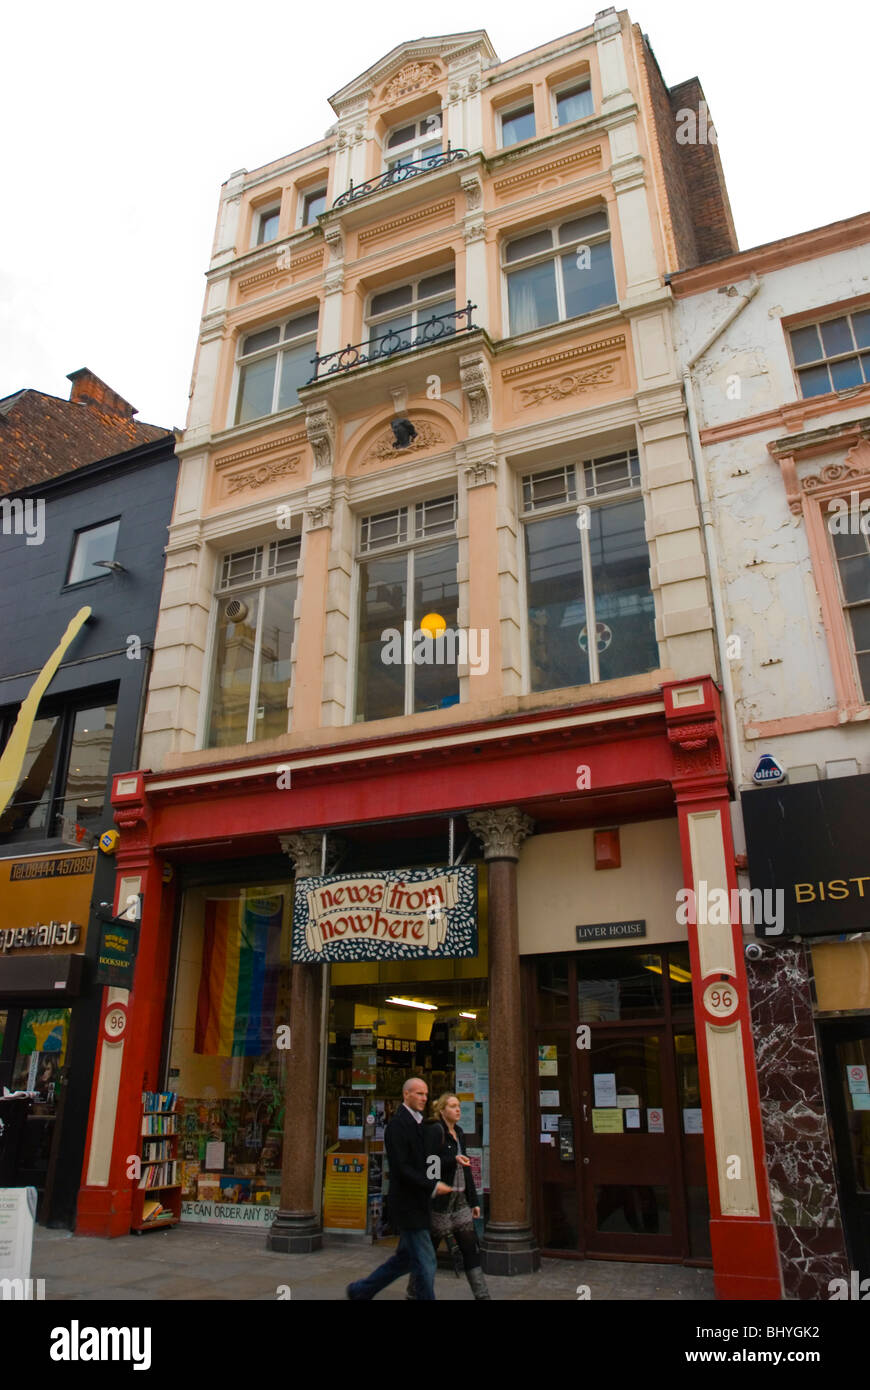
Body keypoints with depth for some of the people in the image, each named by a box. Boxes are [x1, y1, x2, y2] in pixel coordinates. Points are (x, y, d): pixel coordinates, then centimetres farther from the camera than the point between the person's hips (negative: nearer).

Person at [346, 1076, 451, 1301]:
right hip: (408, 1204, -9)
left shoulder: (419, 1123, 13)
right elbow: (401, 1168, -22)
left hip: (419, 1204, 9)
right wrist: (432, 1186, -24)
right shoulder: (397, 1124, -16)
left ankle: (360, 1290, 30)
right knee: (425, 1263, -2)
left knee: (405, 1258, 17)